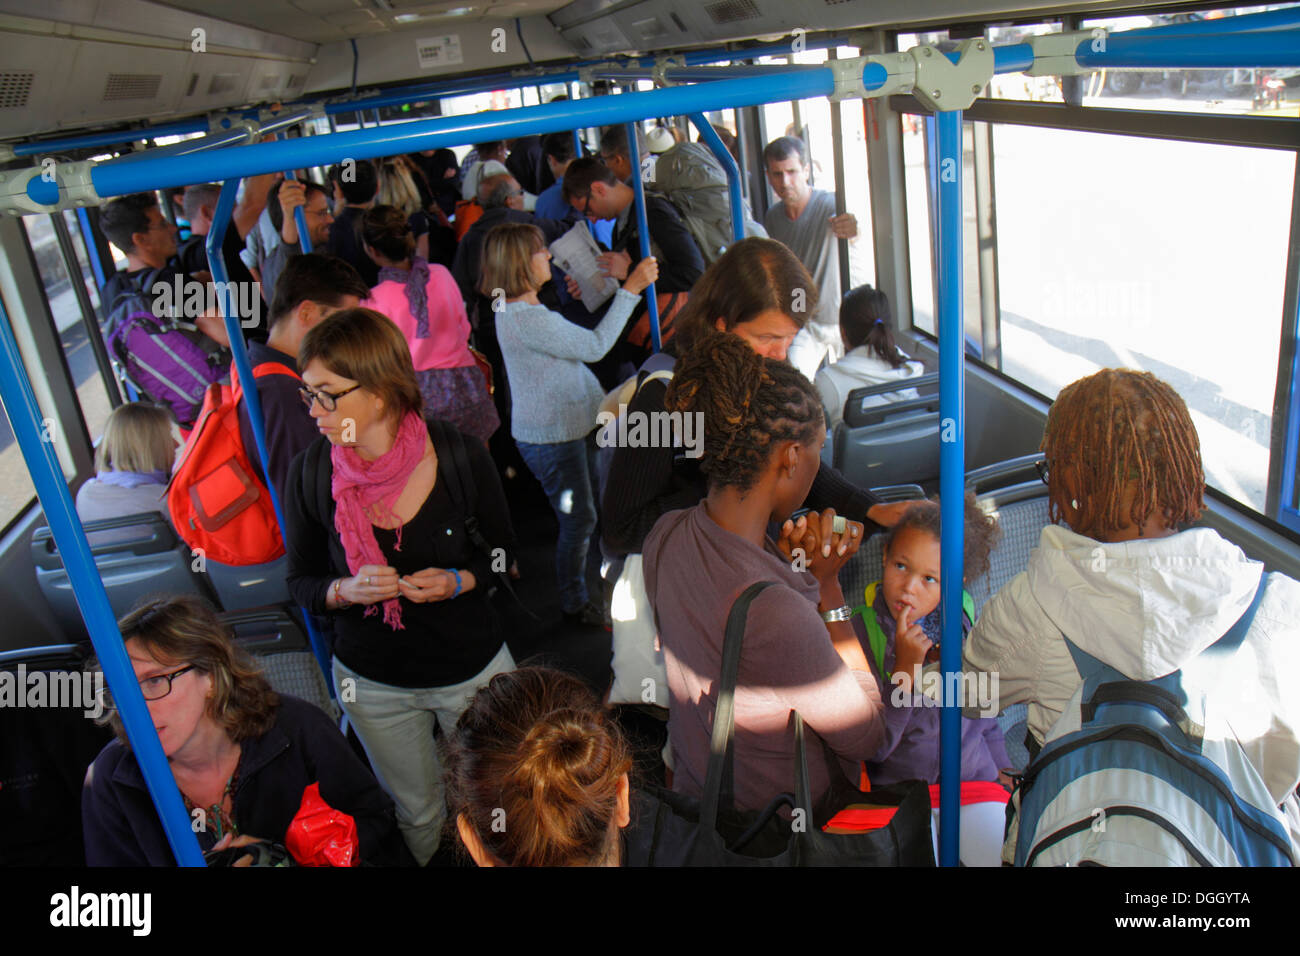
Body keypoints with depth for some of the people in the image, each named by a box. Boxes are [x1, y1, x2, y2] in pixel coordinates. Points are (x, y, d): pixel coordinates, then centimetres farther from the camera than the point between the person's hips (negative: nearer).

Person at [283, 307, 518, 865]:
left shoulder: (460, 458, -19)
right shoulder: (311, 474, -15)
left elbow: (503, 552, -3)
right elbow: (301, 583, -2)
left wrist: (459, 581, -23)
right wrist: (348, 590, -24)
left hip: (473, 668, -1)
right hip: (374, 682, 2)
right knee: (418, 815, 24)